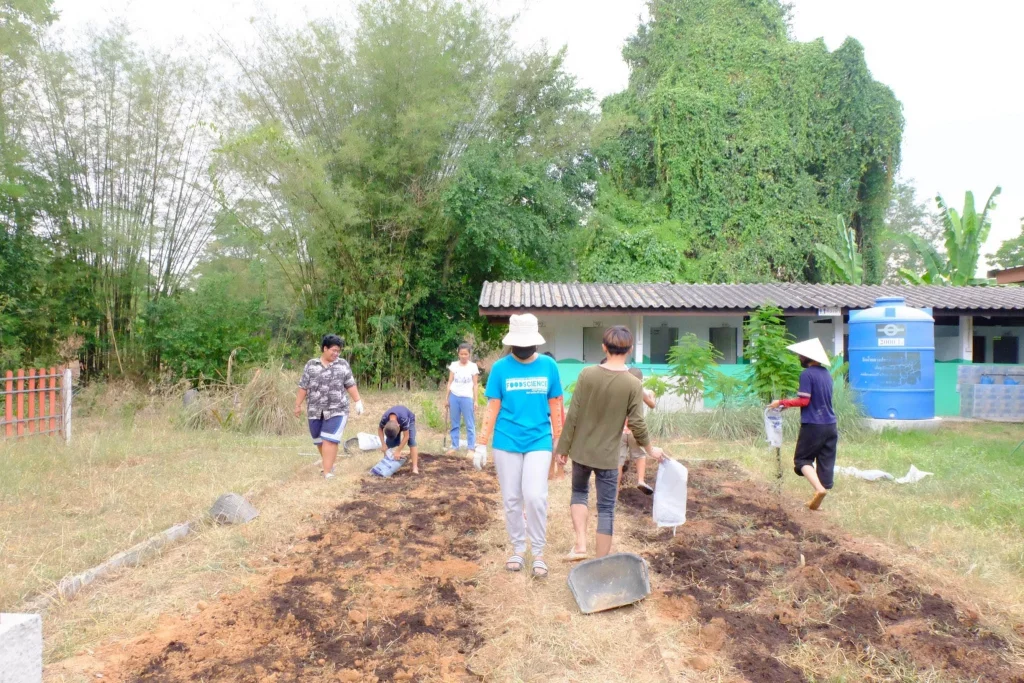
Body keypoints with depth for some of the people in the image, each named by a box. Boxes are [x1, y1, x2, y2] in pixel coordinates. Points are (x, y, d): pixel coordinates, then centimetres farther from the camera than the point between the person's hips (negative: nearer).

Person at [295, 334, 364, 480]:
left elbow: (350, 385, 5)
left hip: (337, 410, -2)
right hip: (315, 411, 2)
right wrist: (298, 405, 6)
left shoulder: (343, 364, 3)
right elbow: (303, 387, 5)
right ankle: (328, 462, 36)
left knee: (330, 439, -11)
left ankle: (327, 472, -10)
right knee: (319, 439, 14)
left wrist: (358, 401, 0)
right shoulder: (311, 365, 3)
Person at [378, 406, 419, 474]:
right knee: (389, 443, -9)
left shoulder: (404, 419, -45)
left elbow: (406, 436, -34)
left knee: (411, 441, -22)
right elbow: (380, 429, -12)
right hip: (397, 421, 4)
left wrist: (398, 451, -31)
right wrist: (383, 444, -20)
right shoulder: (384, 419, -34)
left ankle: (415, 467, -25)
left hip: (409, 420, -4)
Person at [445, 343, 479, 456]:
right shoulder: (454, 365, 4)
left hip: (467, 397, -2)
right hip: (454, 397, 3)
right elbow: (450, 382, 7)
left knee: (470, 424, 1)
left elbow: (475, 385, 1)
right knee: (454, 424, 9)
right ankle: (454, 447, 16)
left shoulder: (473, 366, -1)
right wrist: (447, 398, 4)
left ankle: (471, 448, 7)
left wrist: (475, 401, -3)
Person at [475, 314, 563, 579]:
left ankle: (538, 553, 10)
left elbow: (555, 407, 6)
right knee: (511, 499, 8)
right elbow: (492, 408, 0)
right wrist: (481, 445, -2)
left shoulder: (549, 366, -1)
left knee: (535, 497, -8)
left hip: (539, 441, 0)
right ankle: (518, 549, 26)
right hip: (506, 442, 1)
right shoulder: (500, 367, -3)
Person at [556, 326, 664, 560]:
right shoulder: (633, 384, -12)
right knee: (606, 509, 9)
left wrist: (563, 447, 2)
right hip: (607, 456, -2)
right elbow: (637, 424, -11)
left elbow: (573, 415, -7)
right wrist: (650, 449, 8)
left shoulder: (587, 374, -9)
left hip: (581, 451, 2)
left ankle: (580, 545, 15)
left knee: (579, 492, 26)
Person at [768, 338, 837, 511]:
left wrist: (781, 403, -6)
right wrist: (788, 404, 21)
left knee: (802, 459, 4)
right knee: (826, 461, 9)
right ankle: (819, 496, 14)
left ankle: (819, 488, -16)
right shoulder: (826, 373, 10)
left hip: (813, 425, -7)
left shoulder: (807, 374, -13)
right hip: (830, 425, 7)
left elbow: (804, 401, -16)